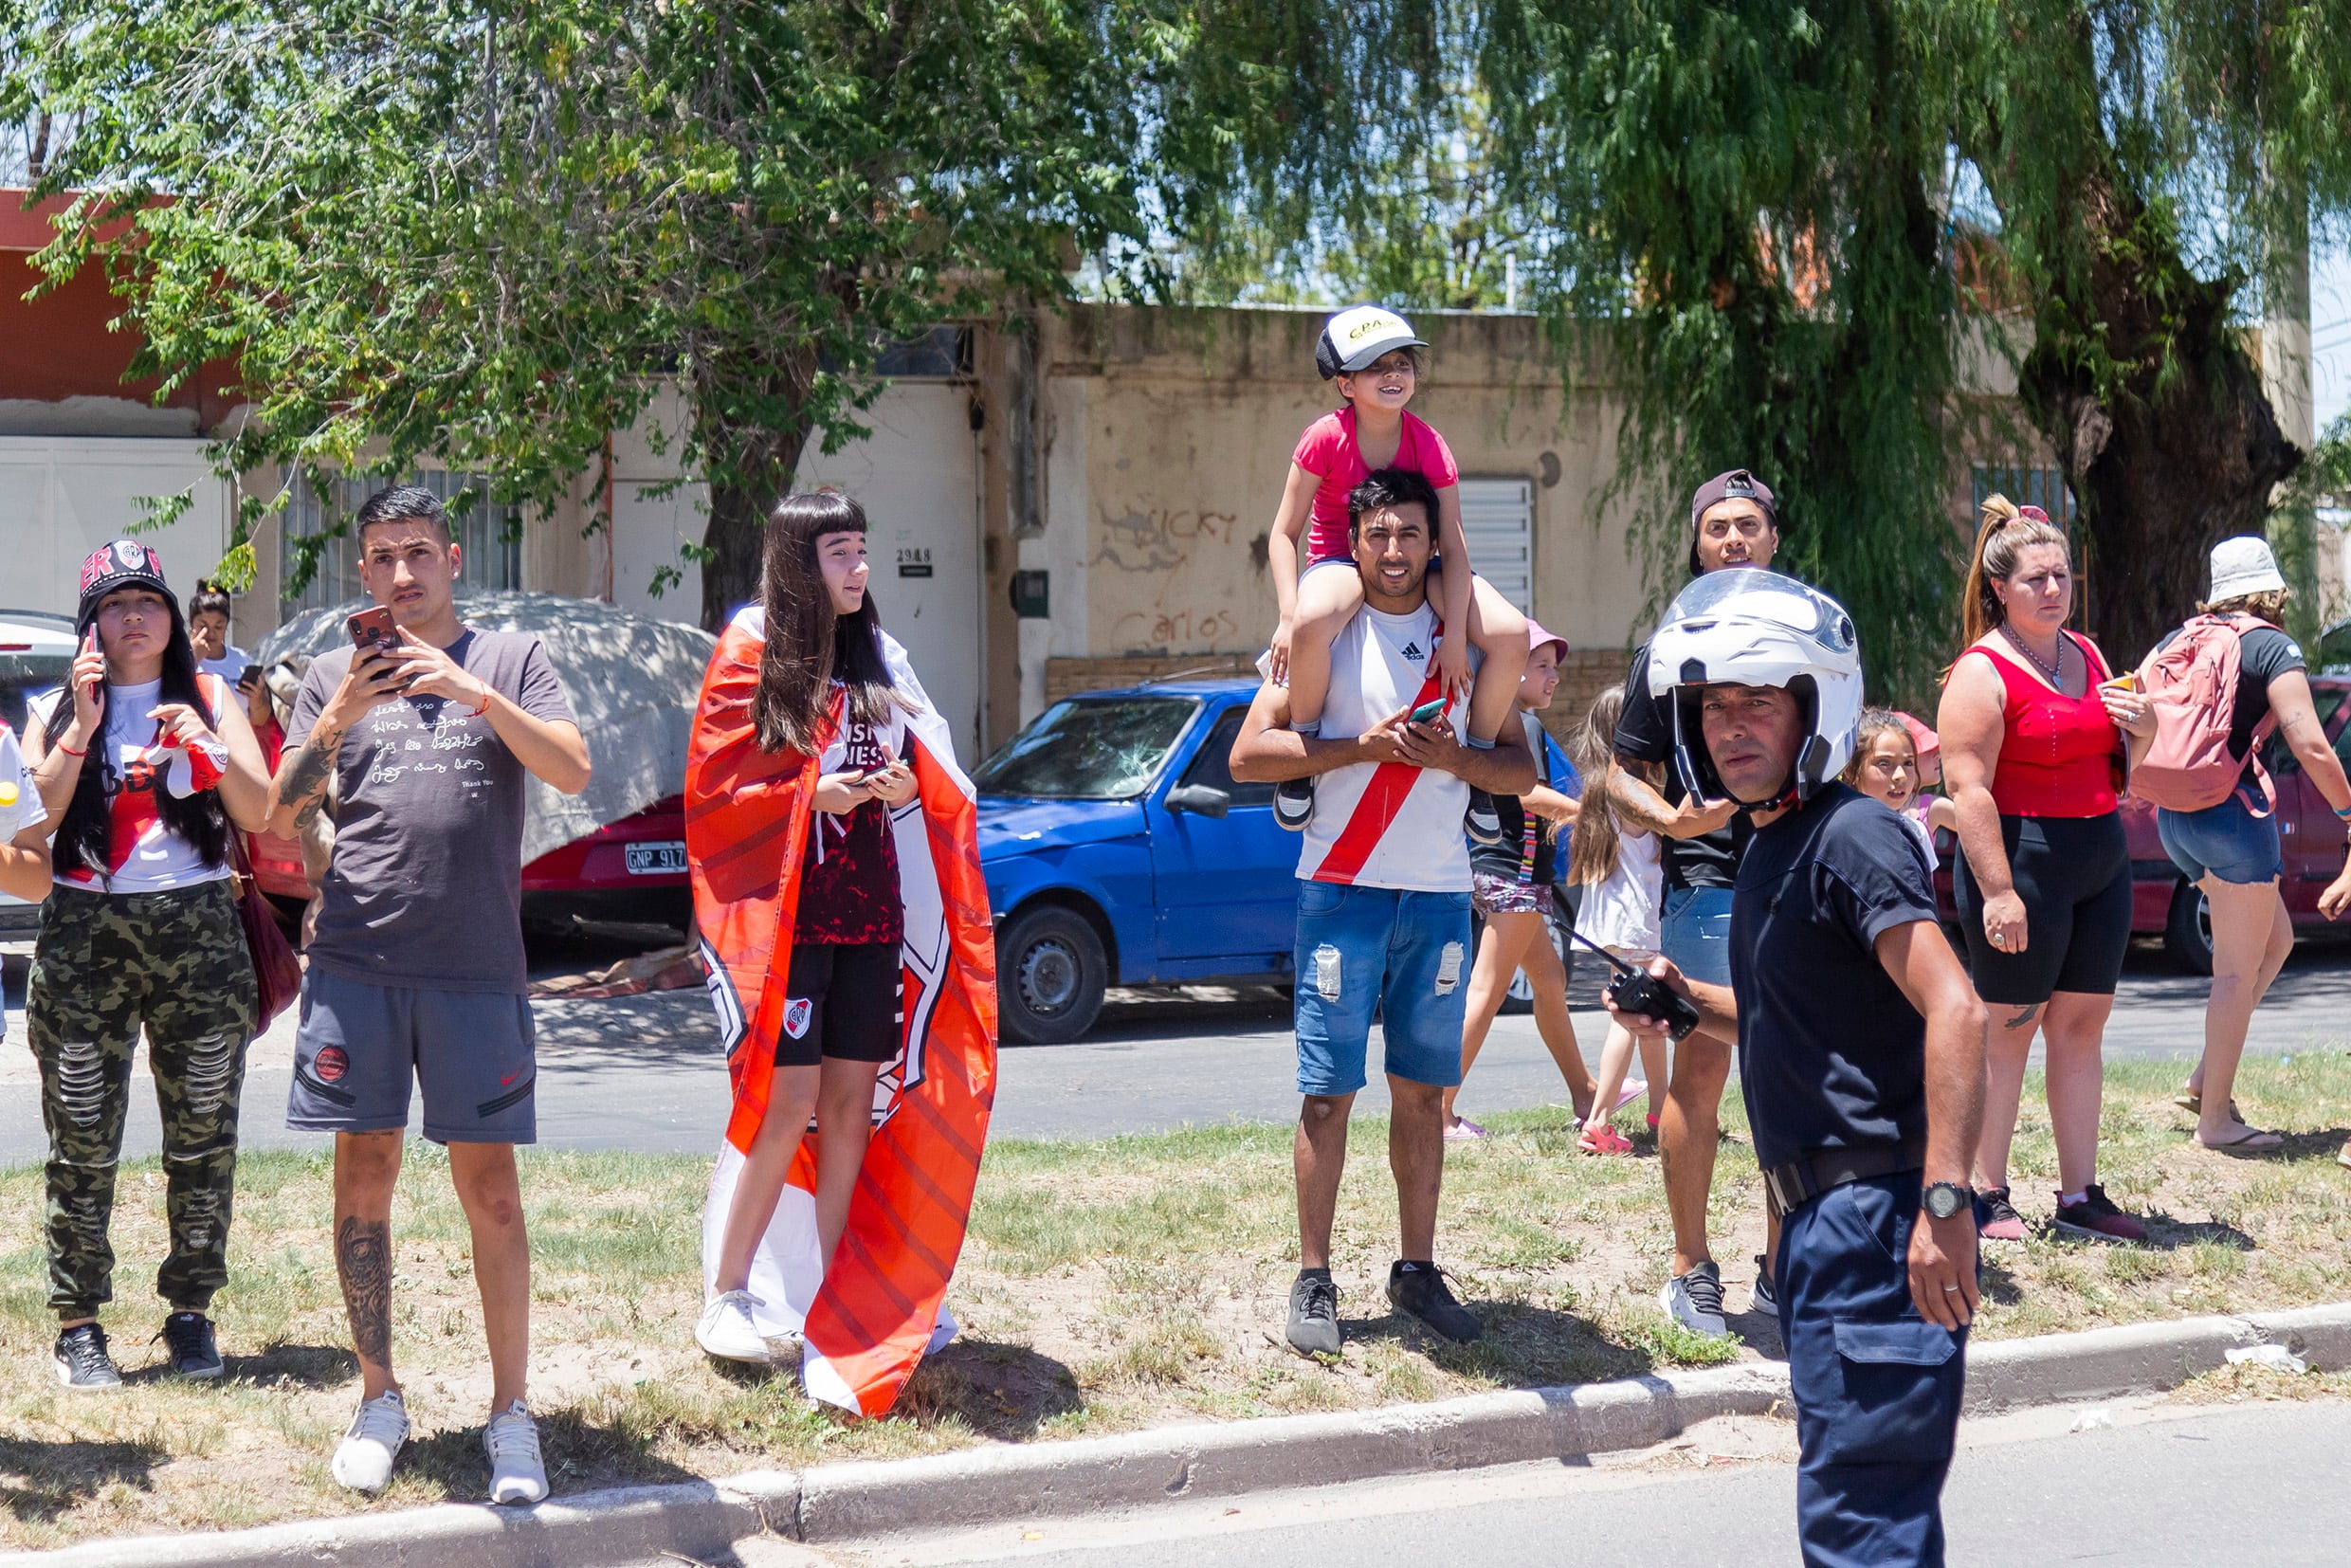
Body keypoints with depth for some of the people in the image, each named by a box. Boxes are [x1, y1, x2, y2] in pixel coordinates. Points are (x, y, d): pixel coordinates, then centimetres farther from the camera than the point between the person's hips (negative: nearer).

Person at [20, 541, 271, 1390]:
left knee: (203, 1135, 1)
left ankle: (191, 1313, 11)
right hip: (86, 932, -1)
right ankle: (78, 1325, 3)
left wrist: (214, 750, -13)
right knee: (83, 1143, -3)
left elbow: (259, 811, 4)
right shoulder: (55, 712, 11)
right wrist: (80, 730, -11)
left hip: (197, 928, 1)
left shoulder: (208, 699, 11)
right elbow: (32, 821, -3)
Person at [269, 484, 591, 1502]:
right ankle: (378, 1399, 16)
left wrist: (471, 689, -16)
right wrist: (337, 719, -8)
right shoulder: (334, 676, 14)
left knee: (489, 1186, -3)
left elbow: (573, 771, -5)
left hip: (476, 965, -2)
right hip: (357, 959, 2)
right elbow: (280, 820, 7)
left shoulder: (510, 659, 9)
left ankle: (510, 1415, 3)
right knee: (363, 1178, 5)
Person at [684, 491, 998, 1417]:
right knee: (789, 1101, -10)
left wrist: (904, 787, -3)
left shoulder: (876, 659, 15)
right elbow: (715, 787, -6)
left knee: (853, 1103, 3)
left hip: (870, 907, 6)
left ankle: (826, 1302, 9)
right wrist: (810, 794, -18)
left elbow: (930, 771, 20)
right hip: (783, 910, -6)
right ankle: (726, 1298, -1)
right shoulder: (751, 654, -2)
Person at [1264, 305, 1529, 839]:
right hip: (1339, 563, -3)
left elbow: (1454, 548, -12)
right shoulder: (1325, 439, -15)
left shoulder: (1429, 446, -10)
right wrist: (1290, 616, -27)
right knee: (1313, 622, -43)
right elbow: (1284, 535, -12)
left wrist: (1455, 637, -22)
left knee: (1511, 635, -21)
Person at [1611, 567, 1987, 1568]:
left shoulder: (1849, 838, -14)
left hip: (1877, 1209, -10)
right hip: (1821, 1214, 10)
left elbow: (1953, 1012, -25)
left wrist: (1945, 1200, -31)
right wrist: (1692, 1003, 13)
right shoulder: (1769, 848, 15)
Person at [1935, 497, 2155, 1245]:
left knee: (2082, 1027, 9)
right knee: (2007, 1032, -3)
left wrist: (2141, 729, 3)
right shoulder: (1982, 673, -9)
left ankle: (2080, 1197, 14)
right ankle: (1985, 1197, 4)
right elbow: (1968, 789, -16)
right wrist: (1998, 892, -22)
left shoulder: (2088, 657, 15)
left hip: (2101, 860, 7)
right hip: (2023, 860, -7)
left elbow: (2118, 767, 26)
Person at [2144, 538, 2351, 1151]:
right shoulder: (2273, 648, -7)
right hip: (2235, 812, -7)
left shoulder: (2177, 641, 12)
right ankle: (2215, 1117, 1)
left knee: (2274, 940, 20)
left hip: (2175, 817, 7)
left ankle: (2206, 1076, 14)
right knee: (2238, 970, 0)